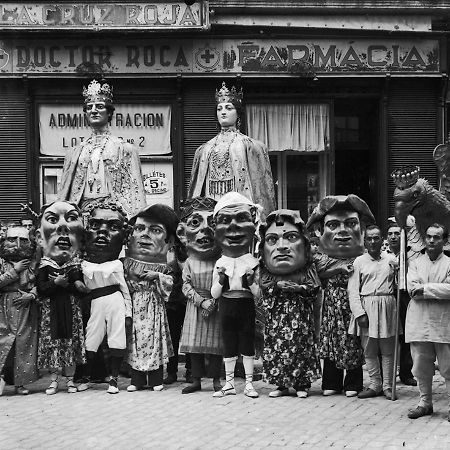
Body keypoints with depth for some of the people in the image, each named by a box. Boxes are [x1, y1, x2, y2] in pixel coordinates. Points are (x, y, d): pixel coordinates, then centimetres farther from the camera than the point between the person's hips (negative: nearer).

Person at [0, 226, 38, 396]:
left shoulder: (32, 264, 8)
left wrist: (31, 294, -12)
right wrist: (15, 271, -8)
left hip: (27, 306, 1)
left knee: (25, 342, 0)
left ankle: (20, 382, 6)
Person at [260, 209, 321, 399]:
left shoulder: (308, 268, -1)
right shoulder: (266, 272, 4)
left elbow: (314, 288, -6)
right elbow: (265, 291, 1)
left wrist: (297, 288, -18)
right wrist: (278, 287, -15)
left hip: (300, 314, -2)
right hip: (277, 314, 2)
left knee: (300, 345, -2)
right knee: (276, 346, 0)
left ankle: (302, 384, 7)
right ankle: (281, 384, 10)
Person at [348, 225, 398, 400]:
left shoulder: (391, 260, 10)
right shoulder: (359, 262, 5)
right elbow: (353, 290, 0)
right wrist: (359, 313, -10)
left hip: (387, 306, 0)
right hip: (366, 307, 0)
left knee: (387, 350, 3)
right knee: (369, 350, 3)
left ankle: (387, 386, 9)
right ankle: (375, 385, 12)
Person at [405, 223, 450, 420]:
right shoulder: (415, 263, 12)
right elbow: (412, 288, -4)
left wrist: (425, 289, -11)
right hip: (419, 322, 2)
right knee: (421, 367, 7)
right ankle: (425, 402, 19)